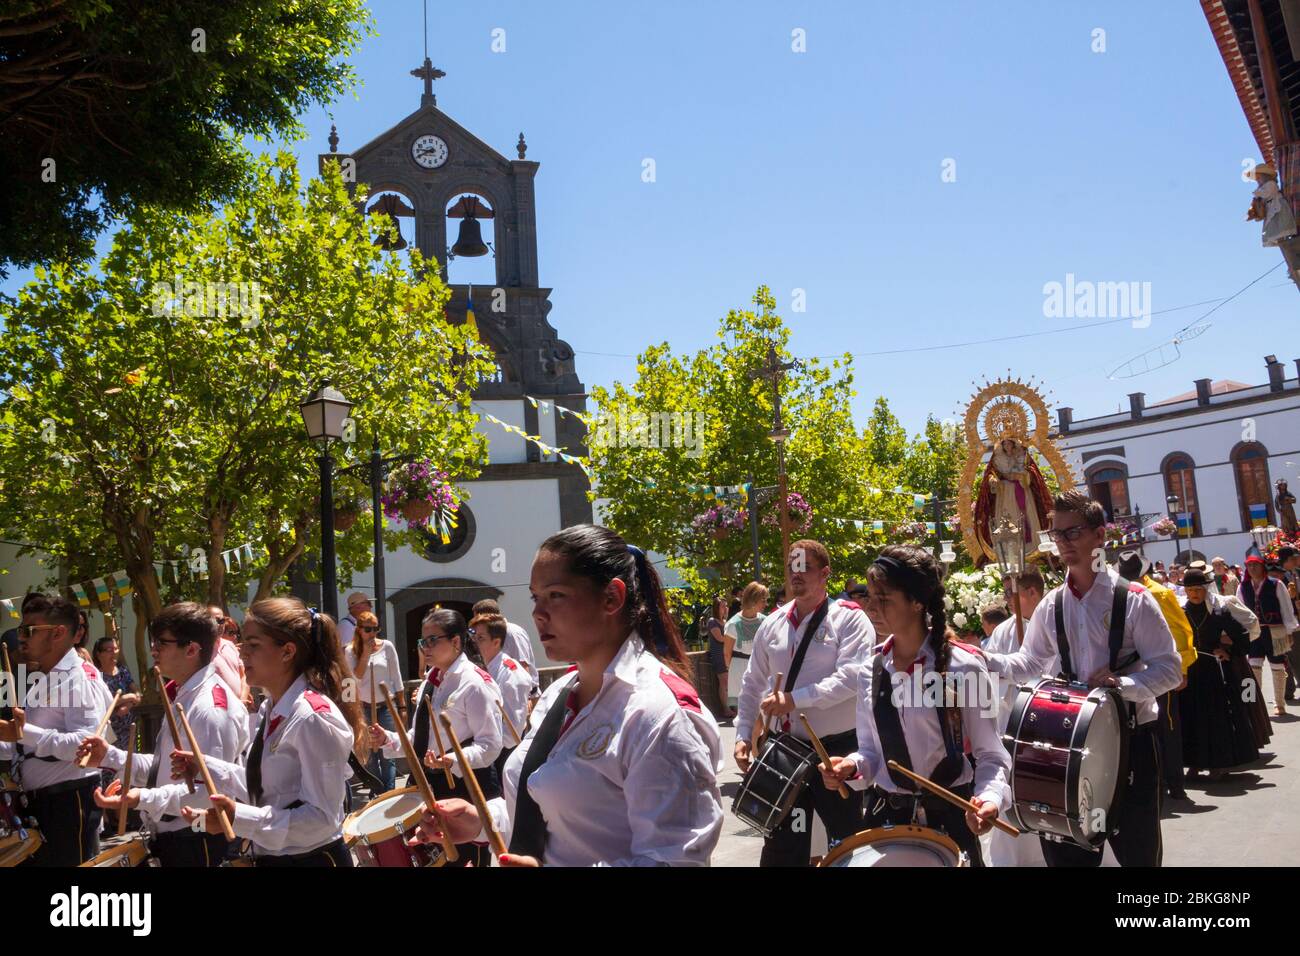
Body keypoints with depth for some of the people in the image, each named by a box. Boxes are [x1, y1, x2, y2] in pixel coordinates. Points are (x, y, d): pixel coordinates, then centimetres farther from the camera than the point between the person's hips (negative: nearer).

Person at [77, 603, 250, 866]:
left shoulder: (212, 707, -22)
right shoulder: (184, 696, 10)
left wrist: (144, 799, -32)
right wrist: (110, 757, 6)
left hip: (195, 846, -9)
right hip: (170, 839, 9)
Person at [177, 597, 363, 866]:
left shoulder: (313, 718, -23)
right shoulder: (271, 709, 5)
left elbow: (322, 817, -24)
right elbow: (265, 785, 12)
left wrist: (239, 818, -30)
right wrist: (204, 766, 2)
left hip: (311, 859, -8)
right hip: (270, 856, 8)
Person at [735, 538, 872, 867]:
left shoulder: (848, 618, -8)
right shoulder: (773, 623, 8)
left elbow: (851, 676, -21)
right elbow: (753, 684, 13)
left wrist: (794, 699, -24)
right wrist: (743, 735, 5)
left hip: (838, 749, -5)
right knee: (782, 846, 13)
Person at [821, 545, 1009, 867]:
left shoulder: (963, 666, -13)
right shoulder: (872, 669, 1)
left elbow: (990, 755, -9)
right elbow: (871, 750, 8)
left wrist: (988, 798, -27)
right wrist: (852, 767, -13)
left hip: (948, 814, -4)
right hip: (885, 814, 4)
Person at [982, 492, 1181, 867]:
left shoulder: (1133, 599, -10)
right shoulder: (1051, 606, 4)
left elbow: (1170, 668, -9)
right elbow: (1028, 663, 13)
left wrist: (1122, 683, -26)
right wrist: (983, 660, -5)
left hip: (1130, 737, -4)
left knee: (1136, 849, 7)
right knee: (1066, 849, 11)